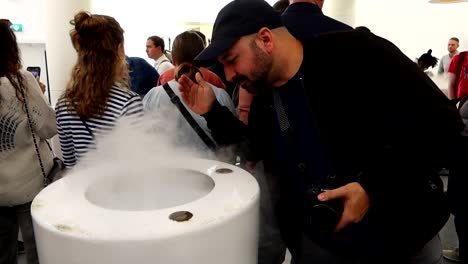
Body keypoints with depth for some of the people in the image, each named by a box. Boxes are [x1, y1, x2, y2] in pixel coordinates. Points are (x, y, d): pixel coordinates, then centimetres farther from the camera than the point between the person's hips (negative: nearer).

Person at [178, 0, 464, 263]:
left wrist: (373, 187, -26)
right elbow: (254, 152, 13)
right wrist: (212, 112, 1)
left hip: (402, 235, -3)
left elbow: (442, 123, -17)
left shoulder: (357, 53, -19)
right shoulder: (262, 99, -1)